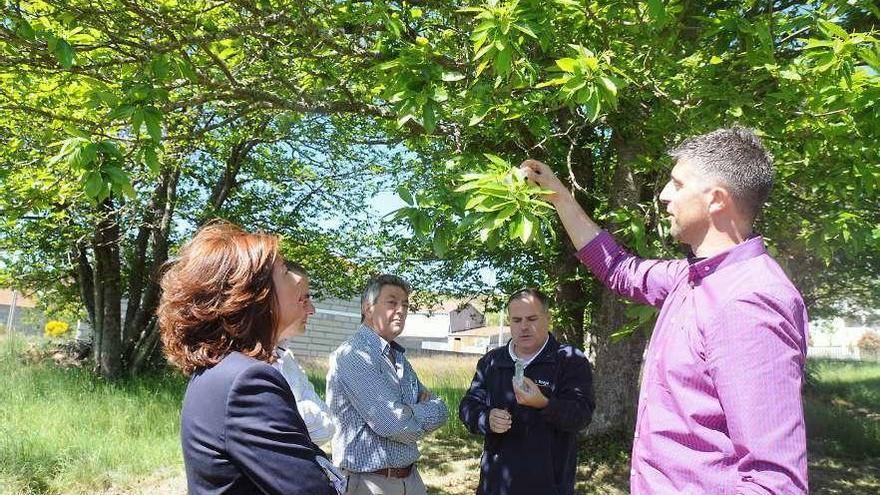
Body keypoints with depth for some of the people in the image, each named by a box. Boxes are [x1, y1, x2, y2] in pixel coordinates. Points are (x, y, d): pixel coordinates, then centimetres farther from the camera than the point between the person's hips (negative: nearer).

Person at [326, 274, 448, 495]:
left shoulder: (399, 358, 10)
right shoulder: (353, 354, -17)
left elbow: (440, 411, 9)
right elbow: (393, 423, -24)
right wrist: (425, 412, -5)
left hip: (410, 477, 8)